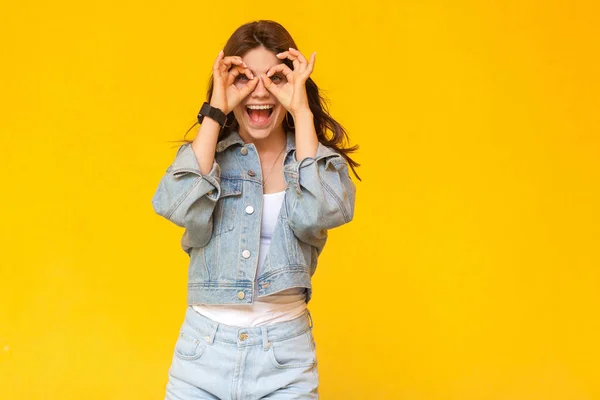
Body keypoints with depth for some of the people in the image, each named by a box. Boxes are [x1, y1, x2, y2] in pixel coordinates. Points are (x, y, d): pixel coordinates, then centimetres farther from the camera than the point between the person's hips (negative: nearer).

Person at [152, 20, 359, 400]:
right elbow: (179, 208, -17)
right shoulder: (206, 155, 4)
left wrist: (301, 111, -13)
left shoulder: (321, 159, 2)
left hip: (285, 357, 0)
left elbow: (316, 215, -19)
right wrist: (215, 112, -12)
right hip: (205, 349, 1)